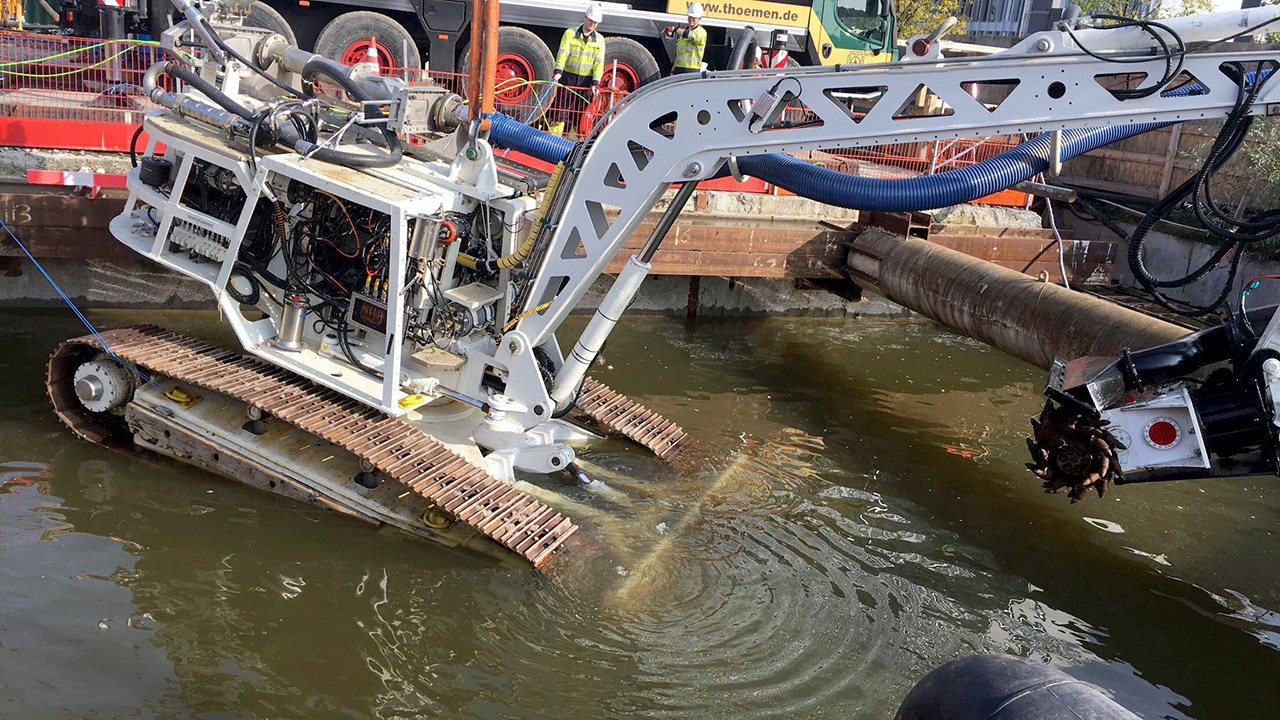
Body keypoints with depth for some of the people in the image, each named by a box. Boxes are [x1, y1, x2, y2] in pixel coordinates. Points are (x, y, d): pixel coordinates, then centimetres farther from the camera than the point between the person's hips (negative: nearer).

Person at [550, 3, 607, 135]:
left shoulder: (599, 40, 8)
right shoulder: (570, 33, 2)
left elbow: (599, 61, -1)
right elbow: (563, 52, -11)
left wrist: (596, 82, -13)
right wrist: (558, 70, -27)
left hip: (586, 81, 2)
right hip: (568, 77, -2)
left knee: (580, 114, 4)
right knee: (561, 110, -6)